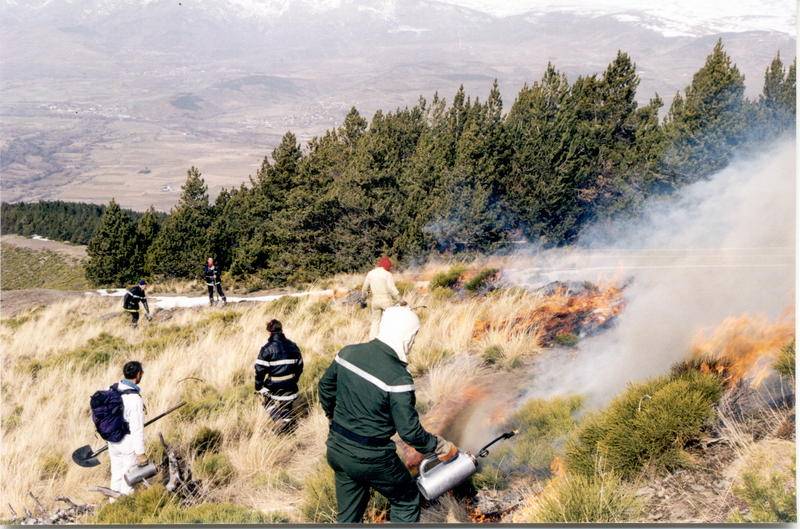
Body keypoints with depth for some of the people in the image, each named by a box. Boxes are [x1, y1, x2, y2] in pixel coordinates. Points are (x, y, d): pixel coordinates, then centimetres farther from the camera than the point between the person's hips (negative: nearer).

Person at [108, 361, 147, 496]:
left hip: (113, 442, 7)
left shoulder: (112, 389, -4)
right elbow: (137, 429, -24)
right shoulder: (134, 399, -27)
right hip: (129, 446, -7)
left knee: (116, 475, 20)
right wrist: (140, 453, -16)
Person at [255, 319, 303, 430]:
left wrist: (258, 387, -2)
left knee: (269, 402, 20)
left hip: (274, 387, -4)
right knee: (286, 408, 19)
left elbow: (260, 369, -13)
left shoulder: (267, 348, -13)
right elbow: (299, 366, 11)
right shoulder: (293, 346, 4)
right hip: (290, 387, 4)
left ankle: (279, 420, -3)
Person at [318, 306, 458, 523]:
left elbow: (326, 386, 10)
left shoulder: (348, 353, -6)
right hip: (372, 459, -6)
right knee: (407, 502, 19)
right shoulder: (398, 378, -24)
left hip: (336, 450, 6)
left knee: (349, 514, 22)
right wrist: (441, 447, -4)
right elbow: (410, 431, -20)